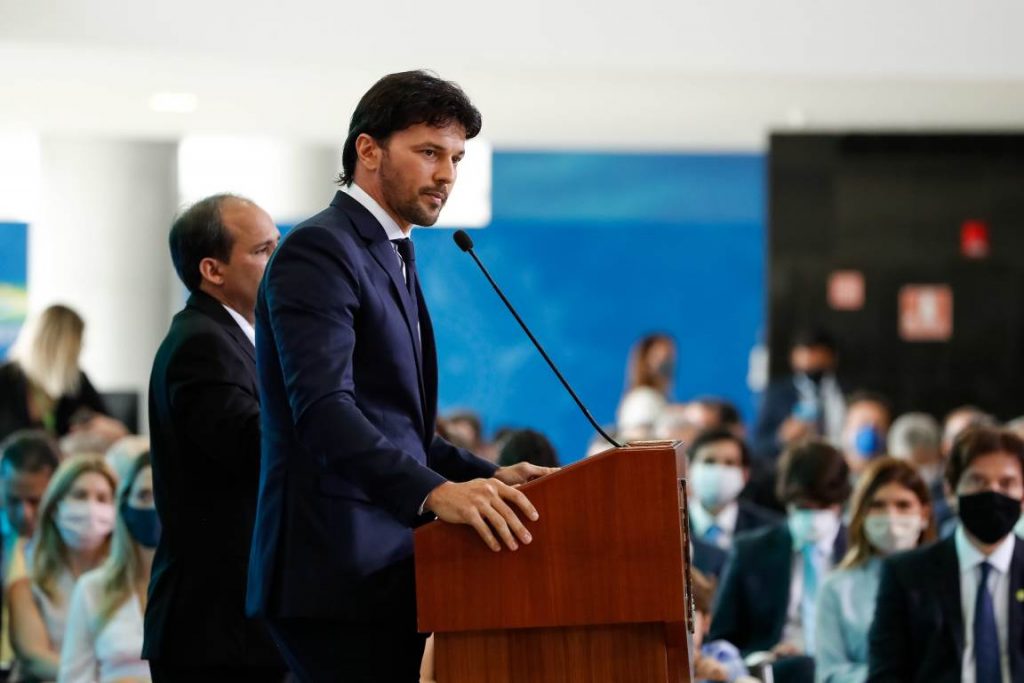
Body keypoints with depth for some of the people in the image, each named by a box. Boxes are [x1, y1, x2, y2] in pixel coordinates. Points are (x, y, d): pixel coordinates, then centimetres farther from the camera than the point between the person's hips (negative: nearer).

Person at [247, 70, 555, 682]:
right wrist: (436, 492, -36)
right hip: (338, 576, -10)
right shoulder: (318, 252, -10)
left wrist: (486, 478, 9)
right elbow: (322, 409, -24)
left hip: (383, 574, 10)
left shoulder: (391, 261, 21)